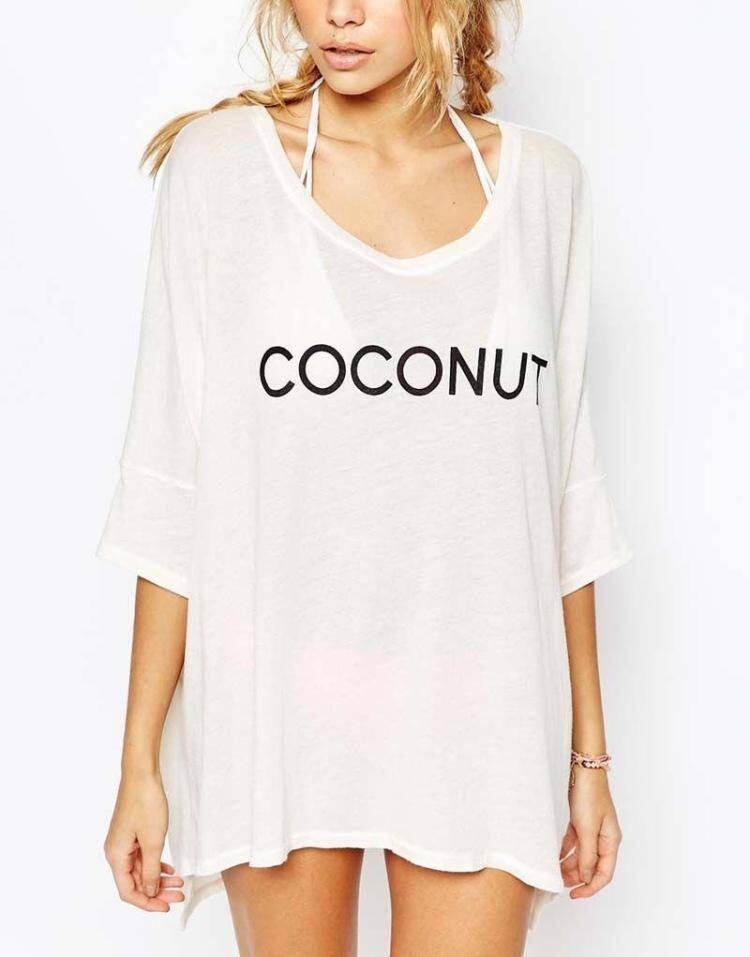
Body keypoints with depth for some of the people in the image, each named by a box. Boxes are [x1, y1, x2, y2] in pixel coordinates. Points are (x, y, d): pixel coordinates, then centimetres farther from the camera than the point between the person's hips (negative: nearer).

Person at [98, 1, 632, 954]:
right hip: (280, 696, -1)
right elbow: (169, 482, -3)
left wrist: (589, 750, 8)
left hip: (477, 709, 2)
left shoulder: (542, 184, 4)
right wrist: (141, 759, -5)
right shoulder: (219, 166, -3)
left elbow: (566, 487, 7)